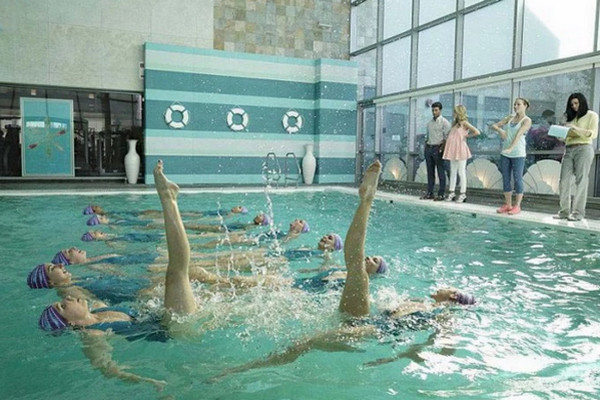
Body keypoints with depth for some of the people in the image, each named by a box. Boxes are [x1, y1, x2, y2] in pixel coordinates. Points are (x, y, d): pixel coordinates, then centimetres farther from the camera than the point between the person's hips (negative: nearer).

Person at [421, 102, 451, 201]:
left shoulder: (444, 122, -3)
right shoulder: (429, 123, 17)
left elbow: (446, 138, -9)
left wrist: (441, 148, -17)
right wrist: (425, 147, 10)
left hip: (437, 149, -6)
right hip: (428, 148, 6)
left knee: (441, 172, -2)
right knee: (430, 172, 8)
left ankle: (441, 194, 0)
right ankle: (429, 193, 12)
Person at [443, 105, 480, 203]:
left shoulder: (464, 123, -7)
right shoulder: (455, 123, 15)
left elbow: (477, 132, -16)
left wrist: (466, 136, -6)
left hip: (460, 149, -7)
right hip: (453, 150, 7)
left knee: (461, 172, -2)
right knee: (453, 172, 9)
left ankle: (463, 194, 3)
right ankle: (452, 193, 14)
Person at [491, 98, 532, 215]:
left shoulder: (527, 120, -3)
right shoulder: (510, 118, 14)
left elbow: (519, 135, -17)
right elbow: (494, 125, 13)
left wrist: (511, 148, -29)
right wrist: (500, 130, -10)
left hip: (518, 154, -6)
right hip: (505, 153, 6)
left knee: (517, 179, -2)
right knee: (506, 179, 7)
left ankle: (517, 206, 5)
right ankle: (508, 204, 15)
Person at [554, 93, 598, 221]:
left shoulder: (592, 115, 8)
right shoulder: (571, 117, 21)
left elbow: (593, 134, -4)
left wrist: (576, 128, -15)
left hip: (584, 149, -5)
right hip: (569, 149, 5)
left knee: (581, 181, -7)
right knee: (564, 181, -4)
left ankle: (578, 213, -7)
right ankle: (564, 211, 0)